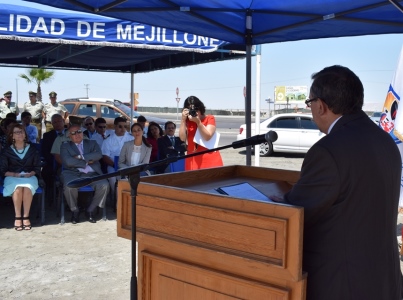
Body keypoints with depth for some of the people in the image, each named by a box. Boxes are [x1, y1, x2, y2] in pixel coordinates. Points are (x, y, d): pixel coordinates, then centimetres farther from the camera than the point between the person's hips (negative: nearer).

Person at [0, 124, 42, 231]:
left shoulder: (32, 150, 13)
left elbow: (37, 167, 11)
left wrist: (30, 173, -10)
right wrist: (14, 174, -11)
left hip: (29, 177, 0)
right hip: (12, 177, 0)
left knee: (27, 188, -36)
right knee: (18, 188, -36)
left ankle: (26, 217, -30)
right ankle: (18, 217, -29)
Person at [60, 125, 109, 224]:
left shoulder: (92, 143, 21)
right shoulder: (65, 146, 15)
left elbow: (98, 155, -1)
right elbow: (68, 161, -5)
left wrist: (81, 157, -6)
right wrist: (86, 162, -3)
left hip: (92, 174, 2)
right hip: (73, 173, -1)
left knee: (104, 185, -28)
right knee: (69, 187, -35)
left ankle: (90, 210, -4)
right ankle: (75, 210, -4)